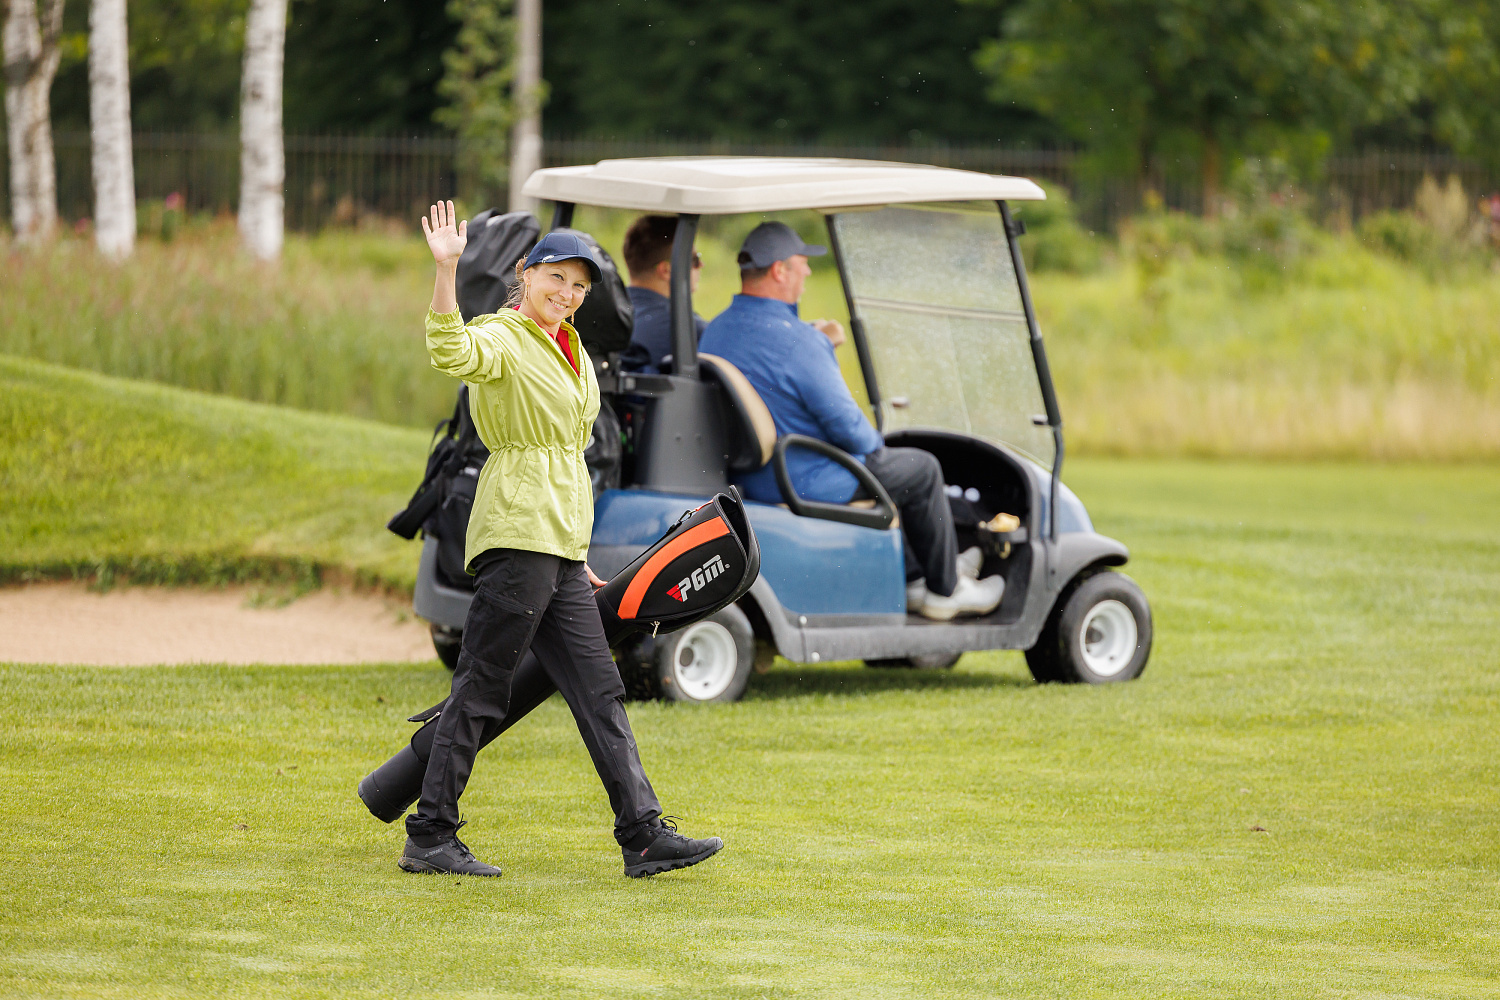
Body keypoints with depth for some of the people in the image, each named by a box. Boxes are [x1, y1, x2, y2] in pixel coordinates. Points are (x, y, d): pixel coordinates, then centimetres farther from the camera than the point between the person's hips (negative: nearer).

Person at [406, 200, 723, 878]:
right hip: (517, 535, -9)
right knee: (479, 688, -7)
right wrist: (446, 270, -44)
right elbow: (451, 351, -31)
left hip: (561, 549, 9)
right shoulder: (501, 339, -6)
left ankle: (644, 836, 8)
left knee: (600, 694, 7)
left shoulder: (571, 350, 21)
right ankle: (429, 839, -2)